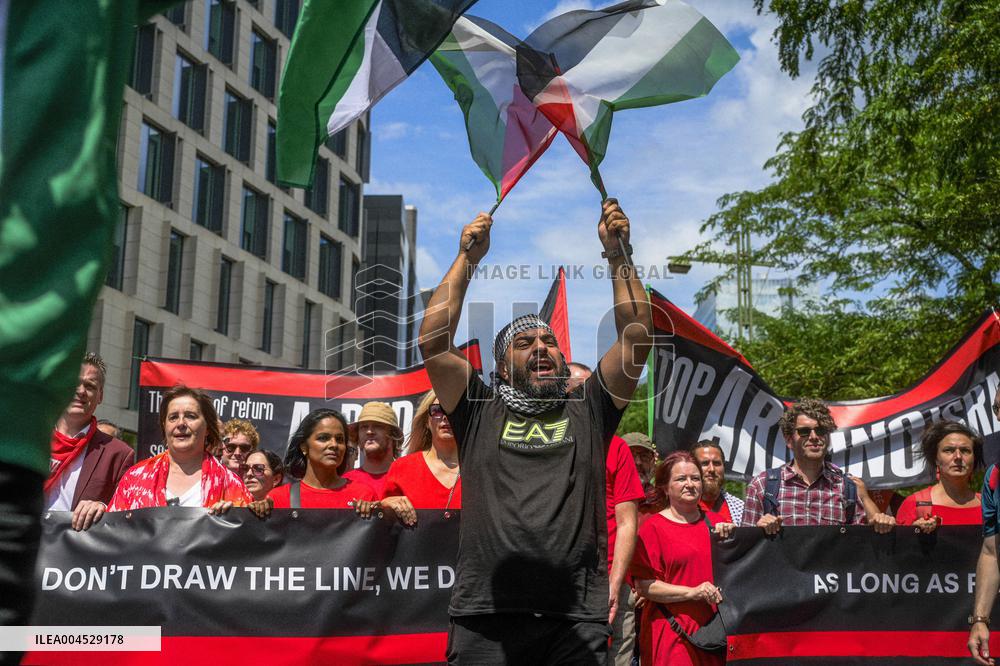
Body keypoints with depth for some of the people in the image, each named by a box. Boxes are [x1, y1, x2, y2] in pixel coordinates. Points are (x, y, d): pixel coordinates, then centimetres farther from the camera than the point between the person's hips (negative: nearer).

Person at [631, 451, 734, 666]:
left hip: (714, 630, 4)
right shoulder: (653, 528, -1)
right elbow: (643, 586, -8)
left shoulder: (714, 524, 14)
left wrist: (730, 537, 3)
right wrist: (692, 592, -15)